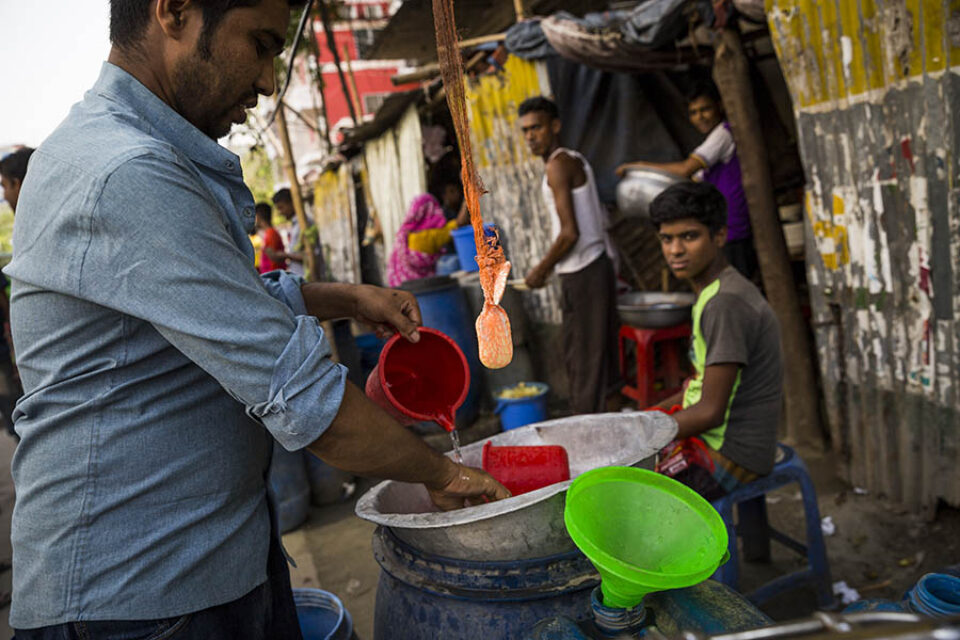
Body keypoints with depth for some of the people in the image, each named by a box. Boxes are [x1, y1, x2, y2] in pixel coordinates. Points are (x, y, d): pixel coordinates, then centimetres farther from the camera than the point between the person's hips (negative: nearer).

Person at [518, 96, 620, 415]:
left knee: (585, 356, -3)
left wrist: (541, 270, -8)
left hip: (582, 273, -10)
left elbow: (569, 233, -21)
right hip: (596, 266, 10)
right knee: (600, 350, 17)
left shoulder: (557, 164, -14)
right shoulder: (574, 159, 16)